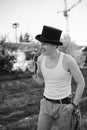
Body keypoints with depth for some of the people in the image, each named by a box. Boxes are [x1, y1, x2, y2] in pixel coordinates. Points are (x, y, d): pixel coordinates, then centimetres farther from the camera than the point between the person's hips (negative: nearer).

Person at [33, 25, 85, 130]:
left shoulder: (68, 60, -20)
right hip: (47, 105, 4)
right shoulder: (41, 59, -5)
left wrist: (74, 105, -14)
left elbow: (81, 83, -9)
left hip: (64, 106, -4)